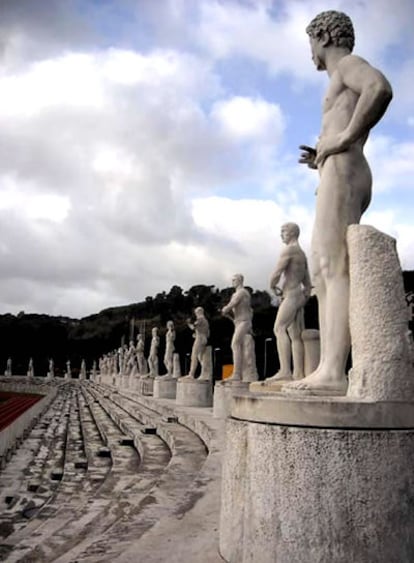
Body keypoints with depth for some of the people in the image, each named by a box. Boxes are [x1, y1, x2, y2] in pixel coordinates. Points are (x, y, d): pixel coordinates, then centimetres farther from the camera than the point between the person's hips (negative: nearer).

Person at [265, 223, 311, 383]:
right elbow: (308, 285, 26)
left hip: (291, 296, -10)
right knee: (295, 336, 4)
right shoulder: (302, 255, 25)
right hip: (299, 297, 10)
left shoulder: (289, 250, -6)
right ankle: (298, 374, 0)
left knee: (279, 329, -22)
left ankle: (285, 370, -34)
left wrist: (273, 287, 7)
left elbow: (276, 275, -13)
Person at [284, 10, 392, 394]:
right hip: (339, 179, 10)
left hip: (341, 175, -10)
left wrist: (344, 137, -16)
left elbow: (383, 87, -22)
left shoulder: (348, 64, 4)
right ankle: (326, 371, -3)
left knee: (335, 269, -20)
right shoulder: (347, 88, 34)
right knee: (321, 275, 1)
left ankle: (333, 372, -26)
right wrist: (320, 159, 20)